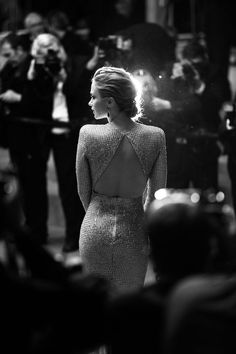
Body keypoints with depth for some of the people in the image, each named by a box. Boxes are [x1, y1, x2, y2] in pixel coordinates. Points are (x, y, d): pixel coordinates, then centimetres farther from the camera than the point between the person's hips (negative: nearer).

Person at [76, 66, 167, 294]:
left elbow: (83, 191, -3)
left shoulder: (88, 134, -16)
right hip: (133, 233, 0)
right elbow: (156, 194, -2)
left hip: (95, 230, 0)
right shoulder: (155, 137, -13)